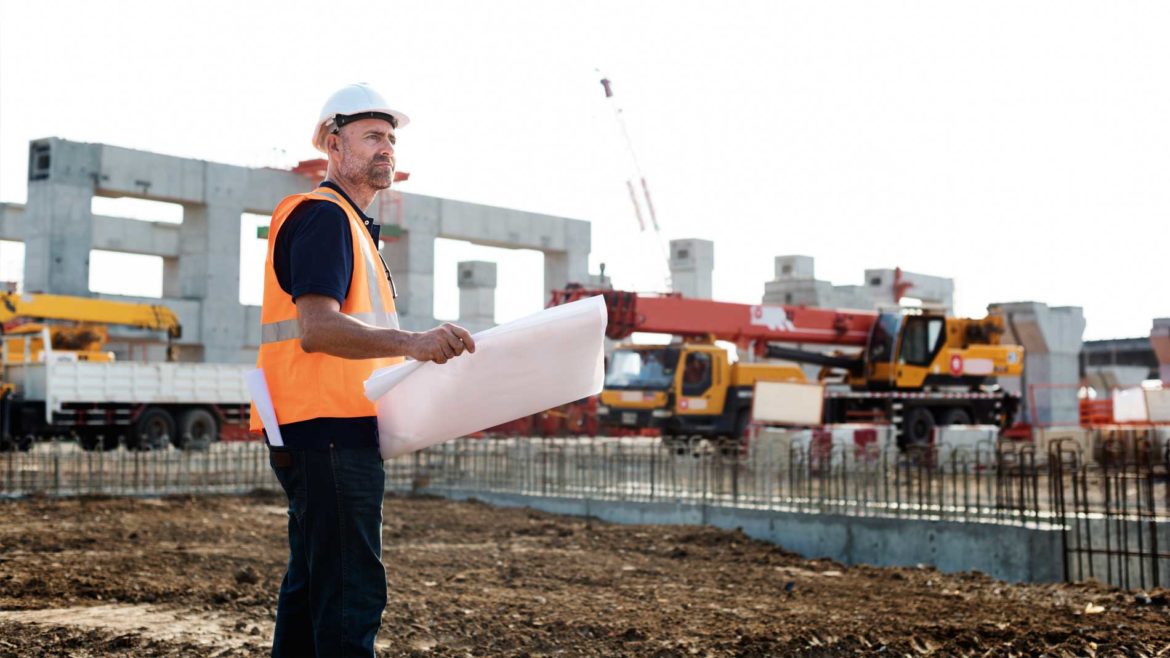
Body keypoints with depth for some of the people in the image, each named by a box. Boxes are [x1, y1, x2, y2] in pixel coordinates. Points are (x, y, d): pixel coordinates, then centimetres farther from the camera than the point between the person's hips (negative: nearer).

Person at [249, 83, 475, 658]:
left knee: (312, 586, 15)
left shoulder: (350, 223, 24)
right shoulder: (322, 214, -8)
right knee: (353, 594, -13)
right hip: (329, 431, -11)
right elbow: (316, 328, -23)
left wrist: (418, 355, 23)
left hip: (334, 431, 11)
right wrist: (411, 342, -36)